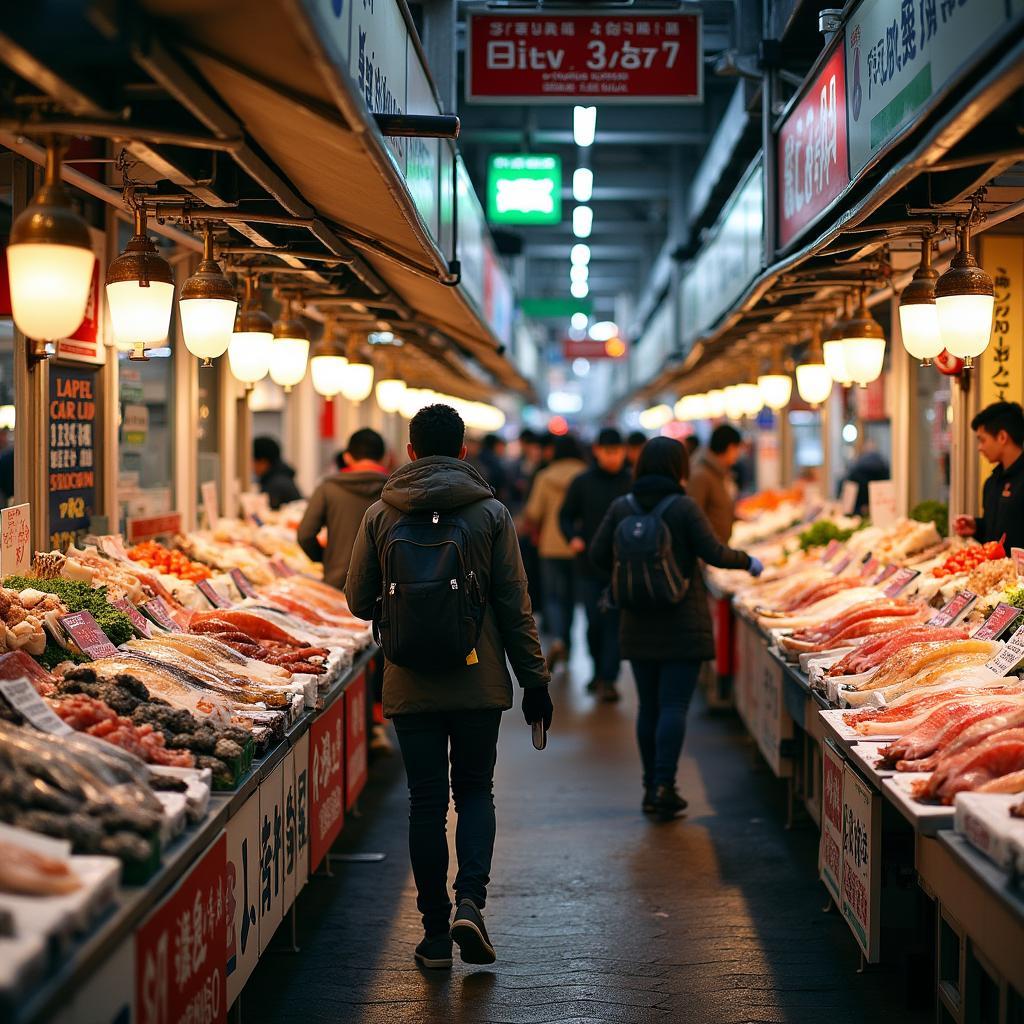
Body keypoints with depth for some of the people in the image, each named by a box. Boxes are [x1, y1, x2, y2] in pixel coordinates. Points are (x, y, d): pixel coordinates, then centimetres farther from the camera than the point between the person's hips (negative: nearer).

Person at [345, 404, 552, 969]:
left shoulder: (380, 515, -1)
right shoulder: (491, 513, -3)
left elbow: (359, 601, 4)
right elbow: (515, 606, -3)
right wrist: (534, 680, 3)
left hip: (410, 685, 1)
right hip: (479, 682, 0)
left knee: (426, 801, 8)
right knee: (475, 792, 14)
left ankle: (435, 929, 11)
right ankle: (470, 899, -6)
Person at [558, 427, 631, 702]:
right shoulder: (582, 483, 5)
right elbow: (566, 516, 12)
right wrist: (573, 537, -7)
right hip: (590, 564, 1)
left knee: (616, 622, -5)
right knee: (594, 622, 3)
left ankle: (608, 679, -1)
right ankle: (599, 671, 25)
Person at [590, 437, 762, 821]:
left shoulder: (621, 507, -1)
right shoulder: (685, 507, -11)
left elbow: (598, 554, -1)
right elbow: (713, 552, -12)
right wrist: (747, 561, 6)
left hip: (638, 625, 4)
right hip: (683, 623, -4)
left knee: (649, 705, 11)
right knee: (674, 704, -2)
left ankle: (652, 788, 15)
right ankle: (664, 785, -10)